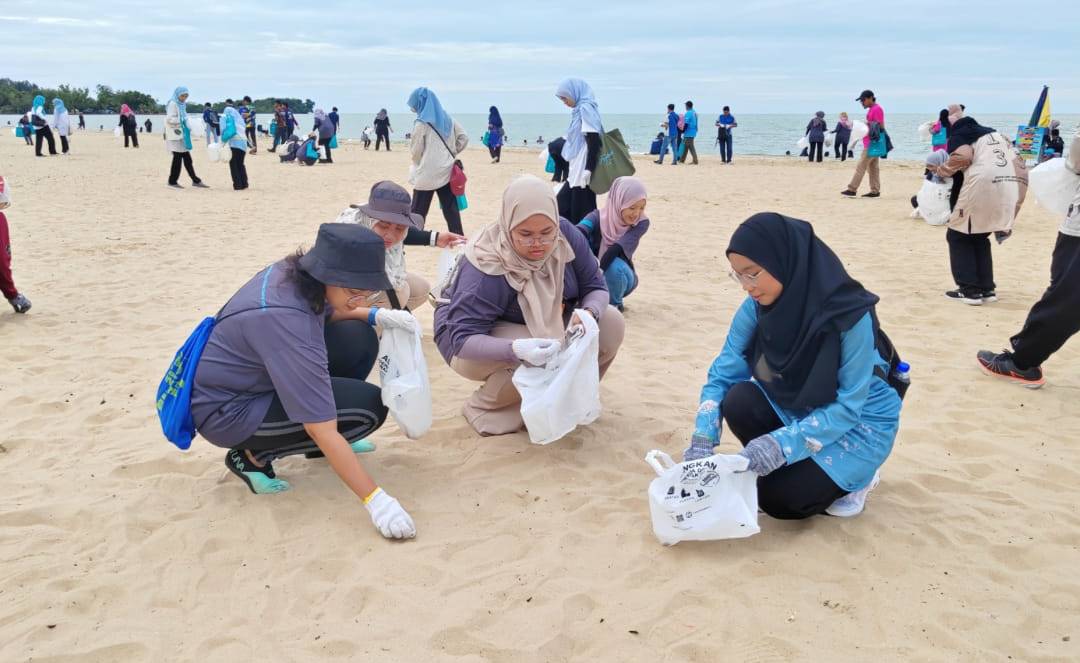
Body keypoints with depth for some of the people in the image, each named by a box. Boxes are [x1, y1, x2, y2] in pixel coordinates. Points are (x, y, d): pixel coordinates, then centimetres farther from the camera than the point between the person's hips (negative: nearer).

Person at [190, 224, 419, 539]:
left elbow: (326, 312, 15)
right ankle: (254, 456, -2)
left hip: (253, 378, 8)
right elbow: (322, 429, -34)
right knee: (369, 407, -16)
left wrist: (376, 315, -4)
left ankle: (323, 444, 12)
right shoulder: (286, 322, -36)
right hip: (227, 412, -8)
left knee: (360, 339, -4)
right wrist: (374, 498, -33)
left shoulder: (296, 273, -12)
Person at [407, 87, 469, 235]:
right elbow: (464, 138, 8)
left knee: (418, 211, 4)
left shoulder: (422, 123, -11)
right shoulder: (447, 118, 7)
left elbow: (415, 150, -6)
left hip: (427, 174, -6)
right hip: (447, 171, 6)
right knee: (451, 209, 8)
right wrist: (451, 154, 11)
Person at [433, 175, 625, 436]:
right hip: (478, 339, -6)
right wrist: (516, 349, -54)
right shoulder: (486, 268, -33)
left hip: (546, 324, 6)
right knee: (531, 359, -37)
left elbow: (595, 287, -10)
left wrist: (589, 313, -35)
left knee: (611, 323, -15)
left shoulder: (567, 235, -19)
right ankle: (482, 408, -7)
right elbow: (463, 338, -36)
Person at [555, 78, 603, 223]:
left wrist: (588, 169, -26)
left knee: (582, 213, -6)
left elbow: (594, 140, -20)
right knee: (561, 206, 11)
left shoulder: (586, 108, -11)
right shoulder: (580, 109, 16)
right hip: (577, 170, 10)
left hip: (583, 171, -10)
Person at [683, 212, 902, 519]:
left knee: (779, 498, -22)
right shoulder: (757, 307, -14)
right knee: (739, 402, -25)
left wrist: (783, 443, -37)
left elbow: (849, 405, -27)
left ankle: (854, 476, 7)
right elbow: (722, 373, -12)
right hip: (796, 408, 5)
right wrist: (702, 439, -26)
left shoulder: (851, 314, -29)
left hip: (859, 420, -5)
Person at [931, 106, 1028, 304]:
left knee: (958, 236, 10)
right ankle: (987, 288, 19)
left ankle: (970, 290, 5)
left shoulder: (958, 134, 9)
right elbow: (1019, 162, 24)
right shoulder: (992, 132, 29)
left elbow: (963, 156, -15)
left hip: (984, 184, -7)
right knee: (979, 237, 23)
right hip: (1013, 185, 7)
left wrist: (942, 170, 4)